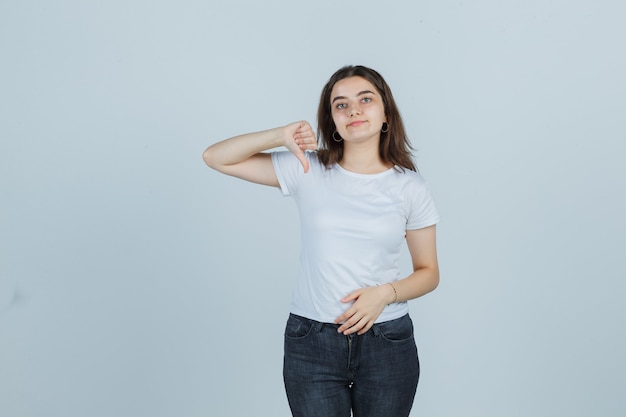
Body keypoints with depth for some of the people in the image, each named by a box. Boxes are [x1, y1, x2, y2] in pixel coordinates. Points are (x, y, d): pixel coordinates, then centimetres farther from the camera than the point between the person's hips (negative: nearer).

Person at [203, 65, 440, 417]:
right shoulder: (307, 170, -2)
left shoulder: (410, 187, 0)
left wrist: (386, 293, -13)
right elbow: (216, 158, -2)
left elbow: (429, 273, 6)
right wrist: (281, 136, -15)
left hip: (387, 343, 1)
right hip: (312, 342, 0)